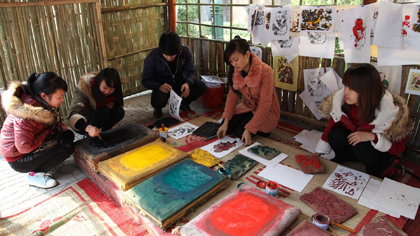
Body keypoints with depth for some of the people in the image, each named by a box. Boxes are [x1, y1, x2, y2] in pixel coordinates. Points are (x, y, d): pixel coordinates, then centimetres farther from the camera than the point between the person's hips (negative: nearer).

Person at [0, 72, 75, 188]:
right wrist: (49, 131, -21)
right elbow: (24, 147, -29)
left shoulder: (42, 103, -7)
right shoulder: (29, 113, -32)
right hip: (19, 158, -9)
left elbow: (47, 124, 14)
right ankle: (35, 174, -7)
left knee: (68, 136, -1)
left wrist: (58, 125, -7)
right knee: (67, 146, -20)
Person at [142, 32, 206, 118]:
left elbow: (192, 71, -13)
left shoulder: (185, 51, -15)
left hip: (180, 82, 3)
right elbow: (145, 80, -18)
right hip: (162, 86, -3)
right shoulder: (152, 57, -21)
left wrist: (187, 83, -38)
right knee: (159, 101, -36)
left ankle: (183, 103, 10)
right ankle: (158, 108, 7)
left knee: (201, 87, -23)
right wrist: (159, 87, -41)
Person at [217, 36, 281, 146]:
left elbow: (265, 104, -28)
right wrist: (225, 122, -18)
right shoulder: (235, 71, -9)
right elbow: (232, 96, -9)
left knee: (241, 132, -22)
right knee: (227, 128, -11)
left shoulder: (265, 71, -28)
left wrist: (249, 129, -31)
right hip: (247, 107, 6)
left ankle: (264, 128, 7)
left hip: (267, 111, -6)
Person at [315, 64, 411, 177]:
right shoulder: (340, 99, -23)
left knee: (360, 147, -34)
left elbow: (399, 147, -18)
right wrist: (319, 153, -9)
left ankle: (374, 169, -2)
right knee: (336, 135, -27)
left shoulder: (389, 112, -30)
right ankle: (341, 158, 4)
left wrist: (373, 137, -36)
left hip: (379, 150, -3)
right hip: (353, 137, 3)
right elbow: (332, 125, -7)